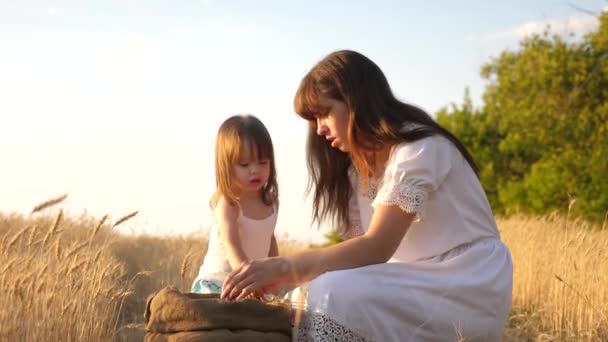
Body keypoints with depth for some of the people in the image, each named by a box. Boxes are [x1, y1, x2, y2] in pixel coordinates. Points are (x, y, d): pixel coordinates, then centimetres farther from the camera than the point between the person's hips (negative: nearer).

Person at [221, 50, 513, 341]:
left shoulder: (420, 148, -14)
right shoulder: (361, 165, 15)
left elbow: (376, 249, -24)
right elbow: (360, 248, 3)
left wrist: (283, 267, -32)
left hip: (472, 288, -8)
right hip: (421, 284, 8)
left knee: (335, 294, -26)